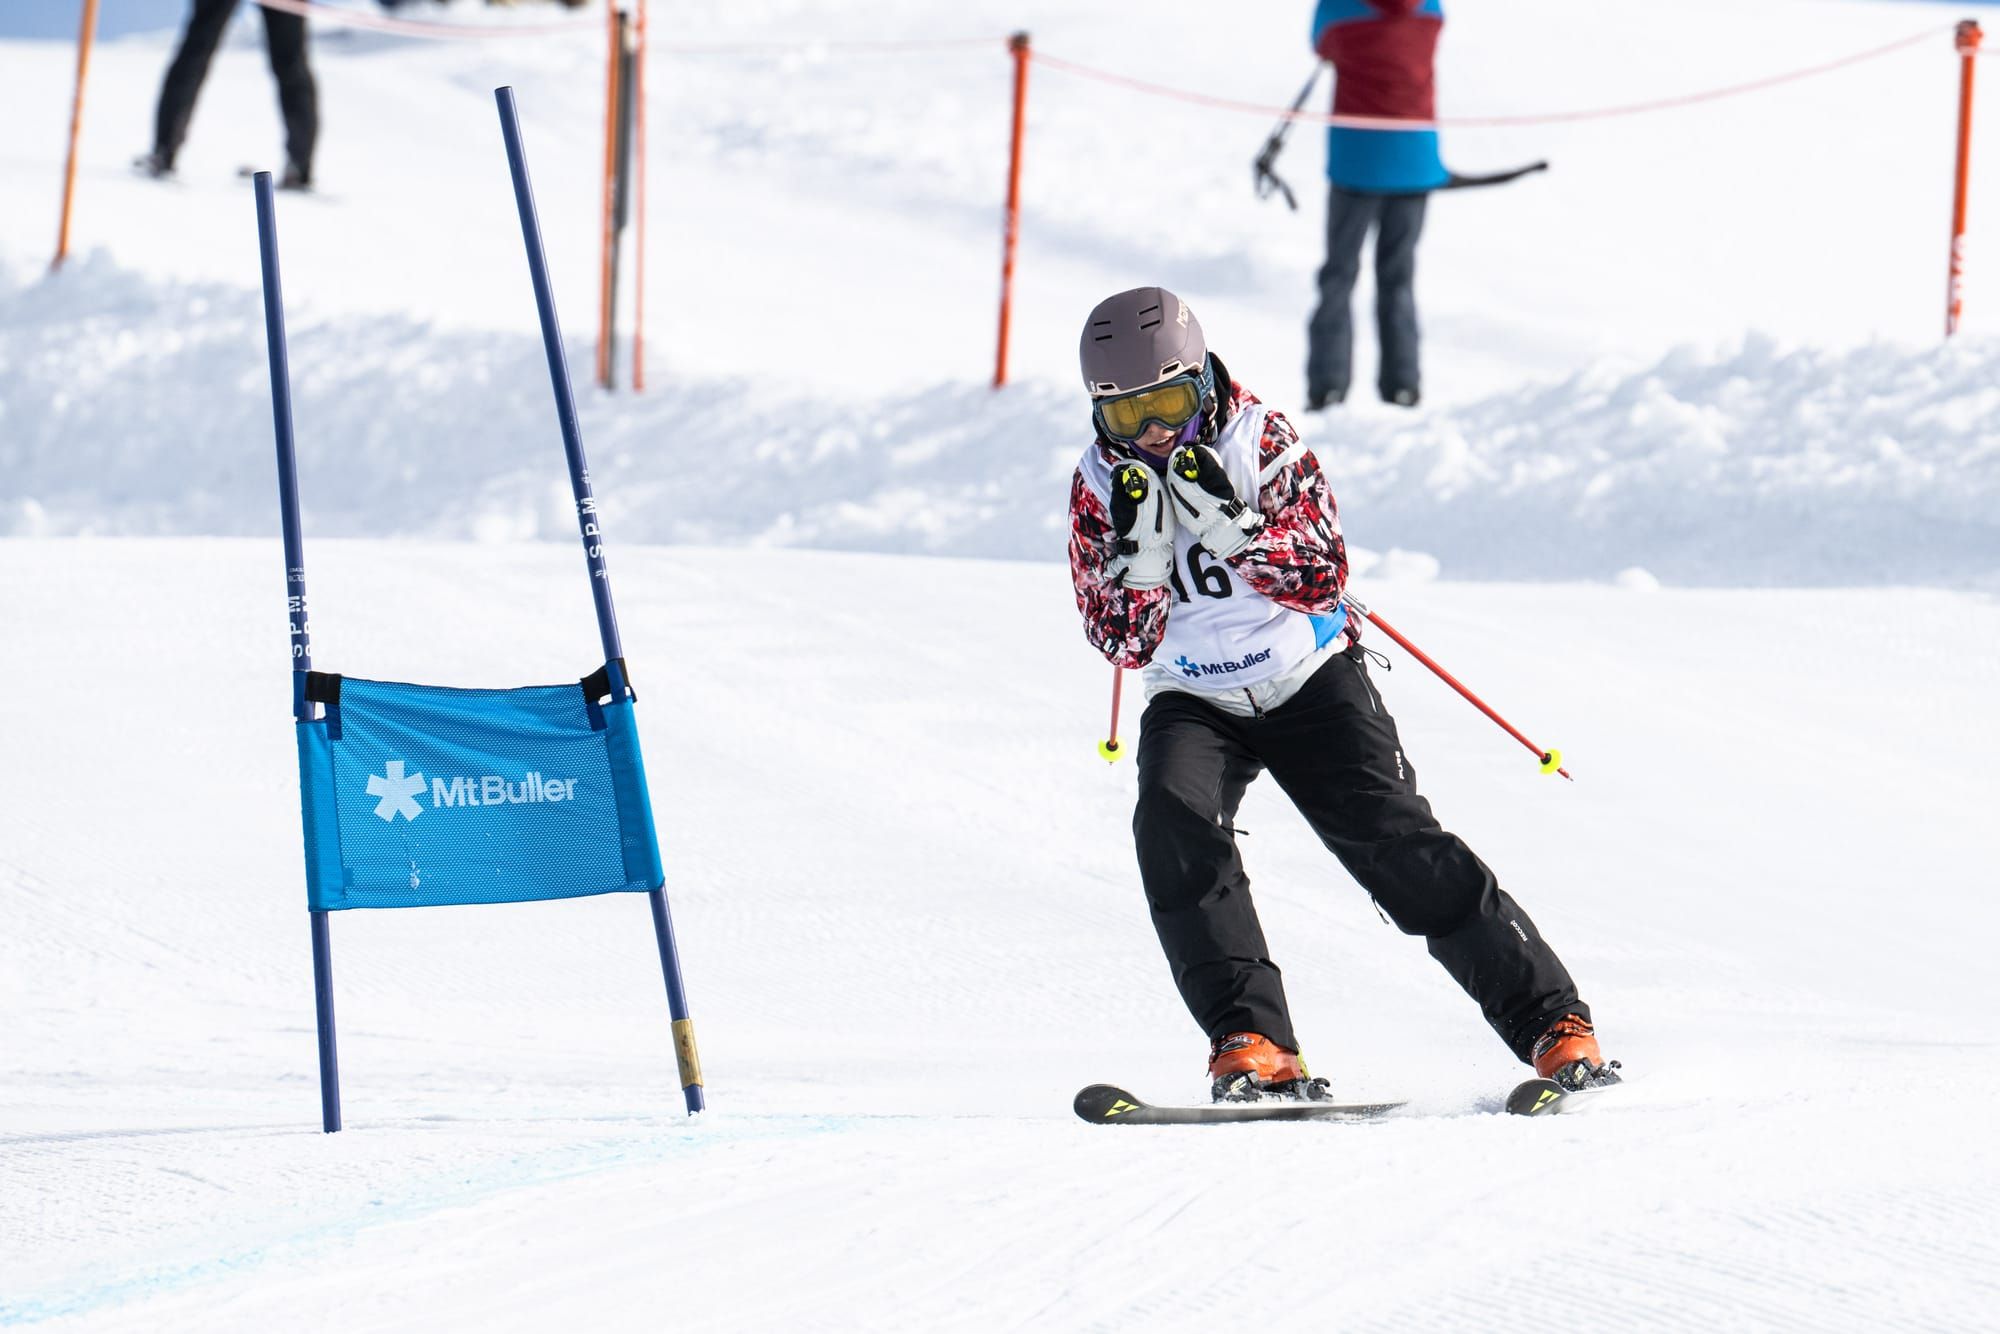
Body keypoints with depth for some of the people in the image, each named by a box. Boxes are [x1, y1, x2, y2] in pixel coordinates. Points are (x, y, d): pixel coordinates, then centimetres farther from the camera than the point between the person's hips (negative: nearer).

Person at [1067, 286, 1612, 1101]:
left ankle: (1549, 1018, -7)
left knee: (1395, 840, -15)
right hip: (1195, 704, 2)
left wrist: (1225, 522, -31)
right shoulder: (1100, 489, -4)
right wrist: (1137, 545, -25)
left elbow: (1321, 578, -18)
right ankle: (1250, 1043, -30)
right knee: (1173, 827, -28)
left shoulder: (1260, 440, -10)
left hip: (1309, 679, -2)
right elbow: (1125, 641, -8)